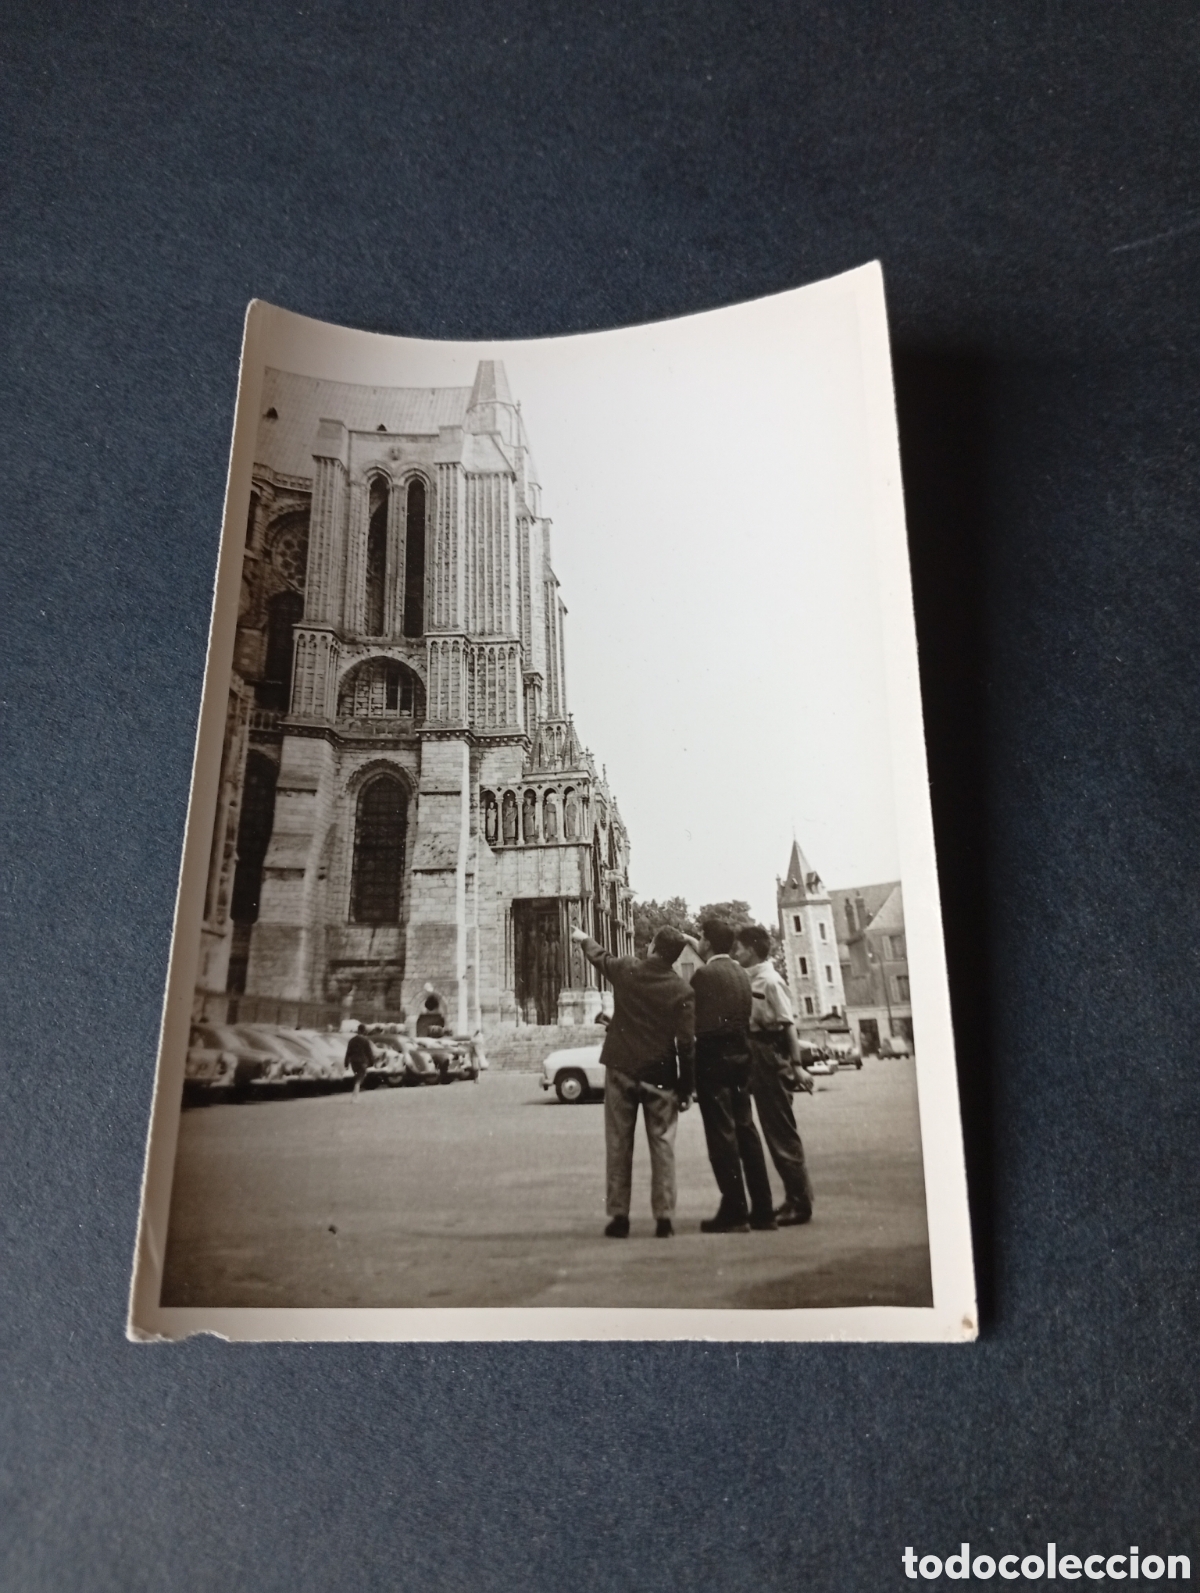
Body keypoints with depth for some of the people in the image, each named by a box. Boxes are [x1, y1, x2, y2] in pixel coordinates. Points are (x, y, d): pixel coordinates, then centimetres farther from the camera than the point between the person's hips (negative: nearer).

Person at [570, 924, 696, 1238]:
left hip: (622, 1070, 1)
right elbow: (687, 1044, -9)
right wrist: (686, 1088, -1)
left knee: (618, 1145, 8)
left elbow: (600, 956, 19)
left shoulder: (626, 970, -3)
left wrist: (584, 939, 41)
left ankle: (619, 1217, 8)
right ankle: (664, 1218, 3)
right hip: (660, 1076, -1)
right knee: (662, 1146, 5)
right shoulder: (682, 991, -8)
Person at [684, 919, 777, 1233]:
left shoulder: (704, 975, -14)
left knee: (722, 1135, -3)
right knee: (745, 1130, 12)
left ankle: (734, 1212, 0)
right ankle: (762, 1210, 16)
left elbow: (690, 1017, -11)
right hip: (740, 1056, 7)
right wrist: (694, 946, 33)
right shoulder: (741, 973, 8)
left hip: (713, 1058, -7)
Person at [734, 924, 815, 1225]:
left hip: (771, 1055, -9)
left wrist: (796, 1065, -23)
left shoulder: (770, 981, -15)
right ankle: (796, 1198, 22)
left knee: (781, 1131, -3)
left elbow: (789, 1023, -19)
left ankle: (800, 1202, 5)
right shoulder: (751, 980, 11)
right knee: (774, 1129, 13)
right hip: (758, 1056, 9)